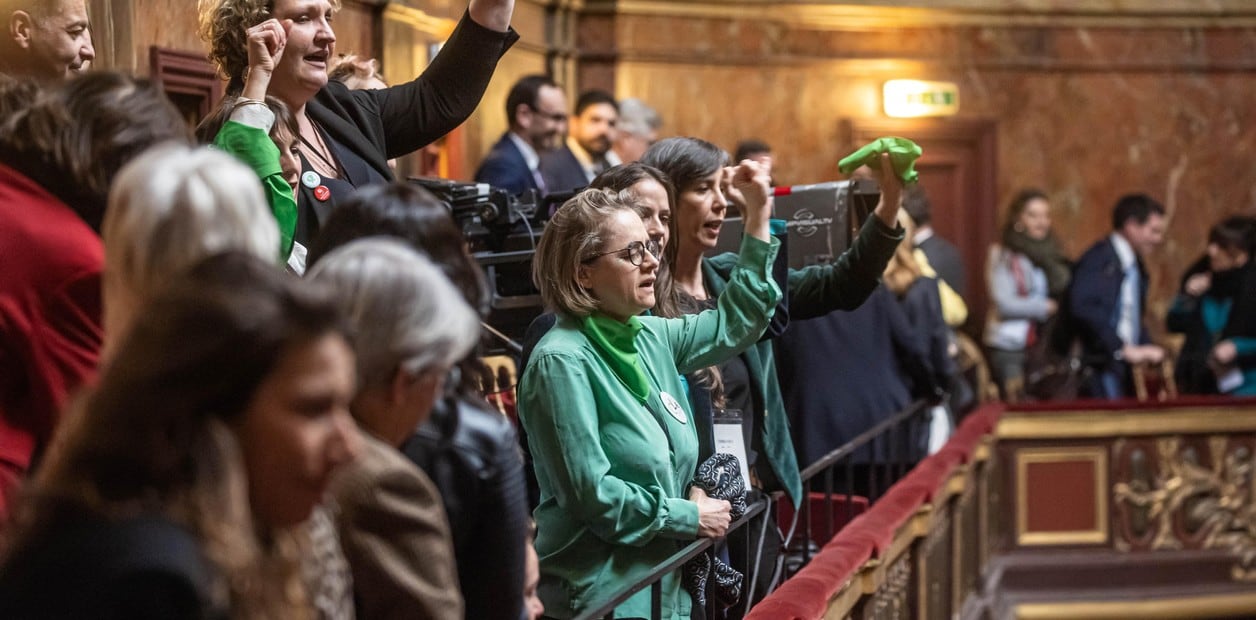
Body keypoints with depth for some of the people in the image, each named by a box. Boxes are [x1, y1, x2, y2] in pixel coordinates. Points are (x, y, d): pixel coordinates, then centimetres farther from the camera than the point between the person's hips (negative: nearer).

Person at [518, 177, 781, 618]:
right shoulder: (562, 362, -17)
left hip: (666, 583, 8)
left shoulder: (650, 336, 6)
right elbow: (590, 491, -21)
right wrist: (690, 517, -12)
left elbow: (734, 323, 20)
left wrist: (760, 212, 14)